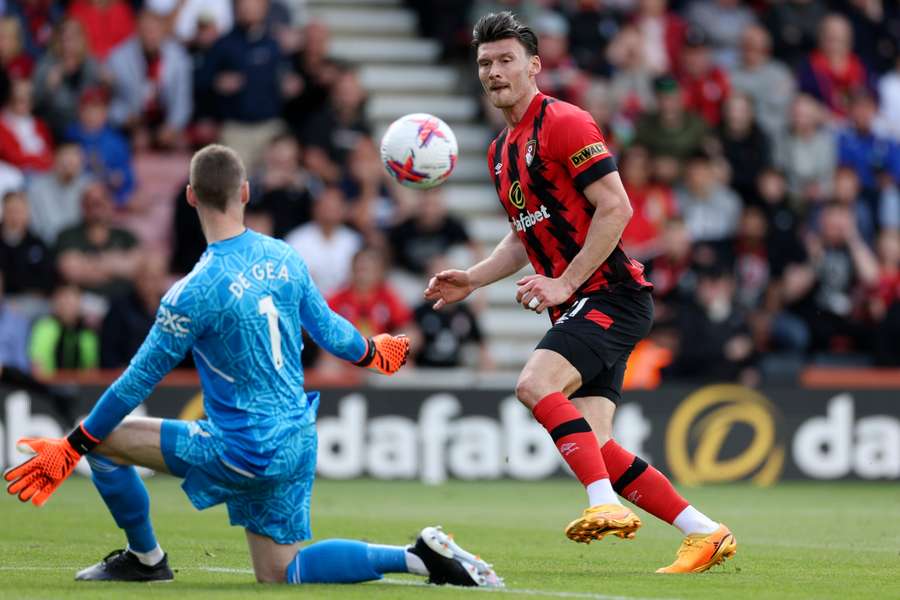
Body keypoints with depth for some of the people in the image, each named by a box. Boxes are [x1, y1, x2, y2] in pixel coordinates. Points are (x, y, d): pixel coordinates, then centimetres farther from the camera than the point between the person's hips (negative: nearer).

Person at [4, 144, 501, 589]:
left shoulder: (195, 291, -20)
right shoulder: (283, 258, 0)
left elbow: (141, 378, -13)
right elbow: (328, 331, 12)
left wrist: (72, 448, -4)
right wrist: (373, 352, 36)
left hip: (244, 453, -7)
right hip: (296, 441, 7)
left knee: (105, 441, 3)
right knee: (279, 571, 17)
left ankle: (144, 557, 19)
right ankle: (418, 556, 3)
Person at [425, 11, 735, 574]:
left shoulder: (563, 123, -9)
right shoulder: (501, 151, 18)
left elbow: (615, 208, -16)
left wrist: (564, 283, -17)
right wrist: (472, 279, 14)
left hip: (612, 294, -9)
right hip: (575, 309, 9)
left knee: (535, 384, -27)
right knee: (595, 448, -2)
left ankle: (608, 505, -27)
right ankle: (706, 534, 5)